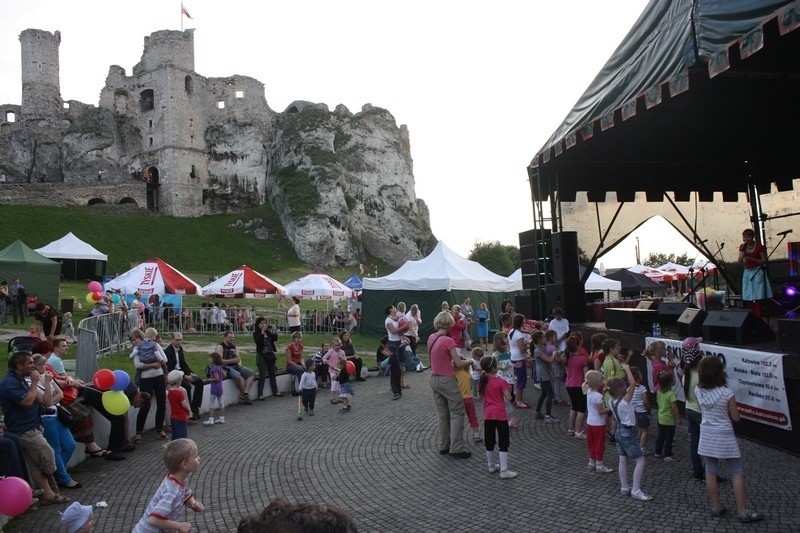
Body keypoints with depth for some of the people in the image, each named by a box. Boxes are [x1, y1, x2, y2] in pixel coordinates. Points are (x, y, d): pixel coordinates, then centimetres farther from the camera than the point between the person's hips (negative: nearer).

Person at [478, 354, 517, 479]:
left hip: (487, 415, 6)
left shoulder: (482, 381, 3)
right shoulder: (501, 382, -13)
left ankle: (491, 465, 29)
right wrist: (508, 389, 4)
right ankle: (504, 471, -3)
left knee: (489, 441, 17)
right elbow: (508, 398, -15)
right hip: (500, 415, -6)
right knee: (503, 442, -1)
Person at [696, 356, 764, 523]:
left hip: (707, 435, 4)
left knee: (711, 471, 11)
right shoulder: (727, 393, -19)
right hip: (725, 436, -4)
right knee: (737, 473, 7)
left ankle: (716, 507, 21)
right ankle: (742, 511, 11)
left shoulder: (698, 391, -6)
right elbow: (736, 418, -9)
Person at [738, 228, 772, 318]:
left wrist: (751, 259, -19)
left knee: (758, 297, -7)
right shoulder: (742, 247, 6)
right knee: (748, 298, 3)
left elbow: (764, 261, -9)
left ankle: (759, 318, -4)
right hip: (747, 273, 5)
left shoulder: (759, 247, -8)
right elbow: (740, 261, 0)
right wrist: (742, 250, -12)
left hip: (757, 273, -5)